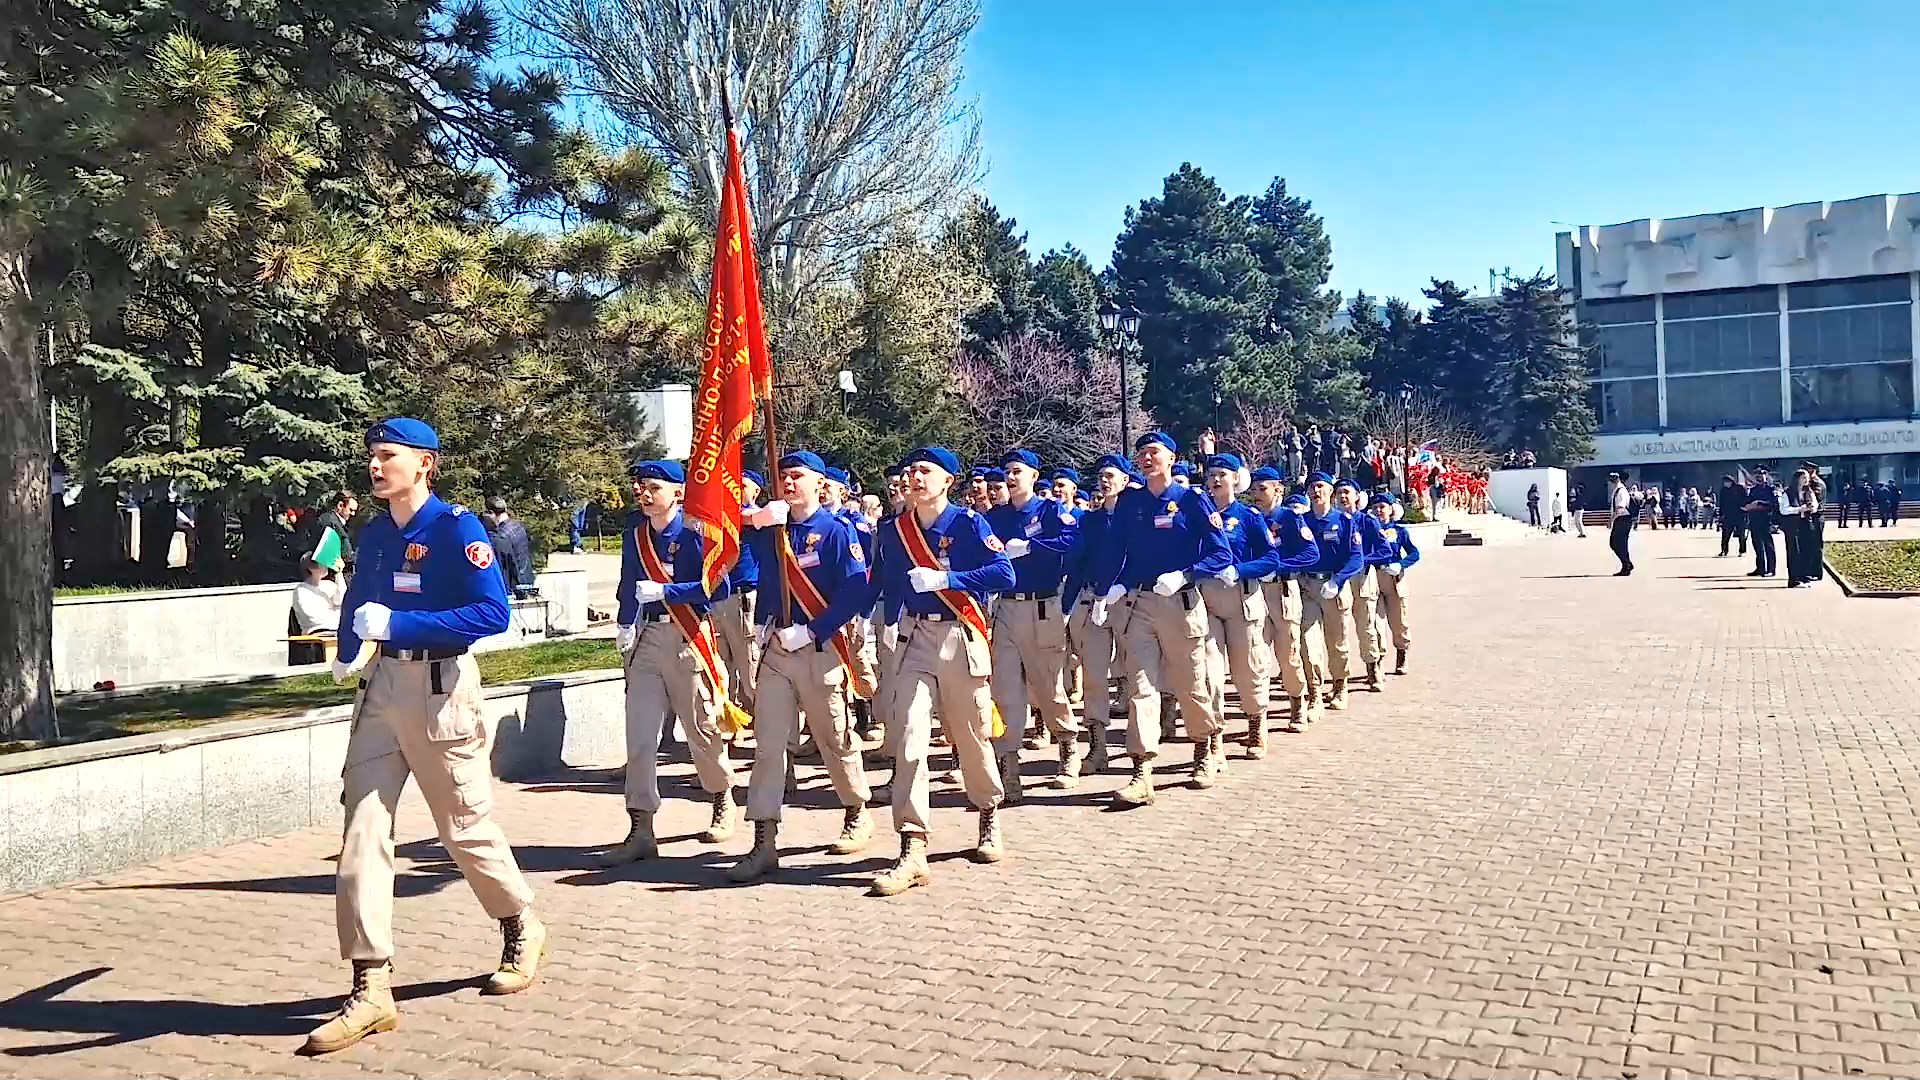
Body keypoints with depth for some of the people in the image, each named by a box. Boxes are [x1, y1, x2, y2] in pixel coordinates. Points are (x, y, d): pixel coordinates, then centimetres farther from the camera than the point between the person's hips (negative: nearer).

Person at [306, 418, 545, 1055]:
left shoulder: (457, 527, -11)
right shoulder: (375, 534, 9)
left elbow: (494, 613, -21)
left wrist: (397, 623, -23)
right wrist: (347, 652, 9)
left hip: (440, 688, -6)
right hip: (381, 688, 6)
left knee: (466, 825, 7)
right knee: (362, 826, -2)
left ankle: (523, 930, 32)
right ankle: (371, 989, 1)